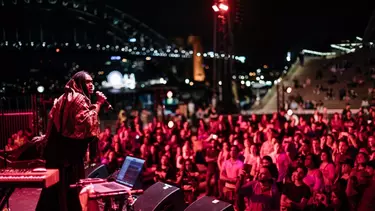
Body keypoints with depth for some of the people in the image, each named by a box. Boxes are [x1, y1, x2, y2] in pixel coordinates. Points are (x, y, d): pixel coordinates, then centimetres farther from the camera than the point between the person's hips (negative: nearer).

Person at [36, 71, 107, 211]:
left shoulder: (66, 98, 19)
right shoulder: (79, 99, -12)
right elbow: (87, 123, -24)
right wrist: (98, 104, -18)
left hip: (59, 150, 10)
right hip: (69, 152, -10)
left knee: (56, 186, 14)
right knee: (69, 186, -4)